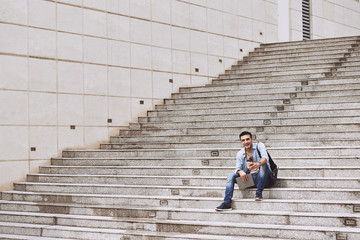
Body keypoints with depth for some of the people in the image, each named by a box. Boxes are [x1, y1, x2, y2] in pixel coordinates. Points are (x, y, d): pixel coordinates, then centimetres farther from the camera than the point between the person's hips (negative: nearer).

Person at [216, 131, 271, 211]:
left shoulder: (259, 146, -1)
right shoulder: (240, 154, 11)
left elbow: (265, 158, -20)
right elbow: (238, 168, 3)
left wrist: (258, 164, -44)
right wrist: (240, 172, -24)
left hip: (260, 178, -4)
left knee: (263, 164, -31)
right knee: (231, 176, -15)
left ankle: (259, 193, -26)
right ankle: (227, 203, -25)